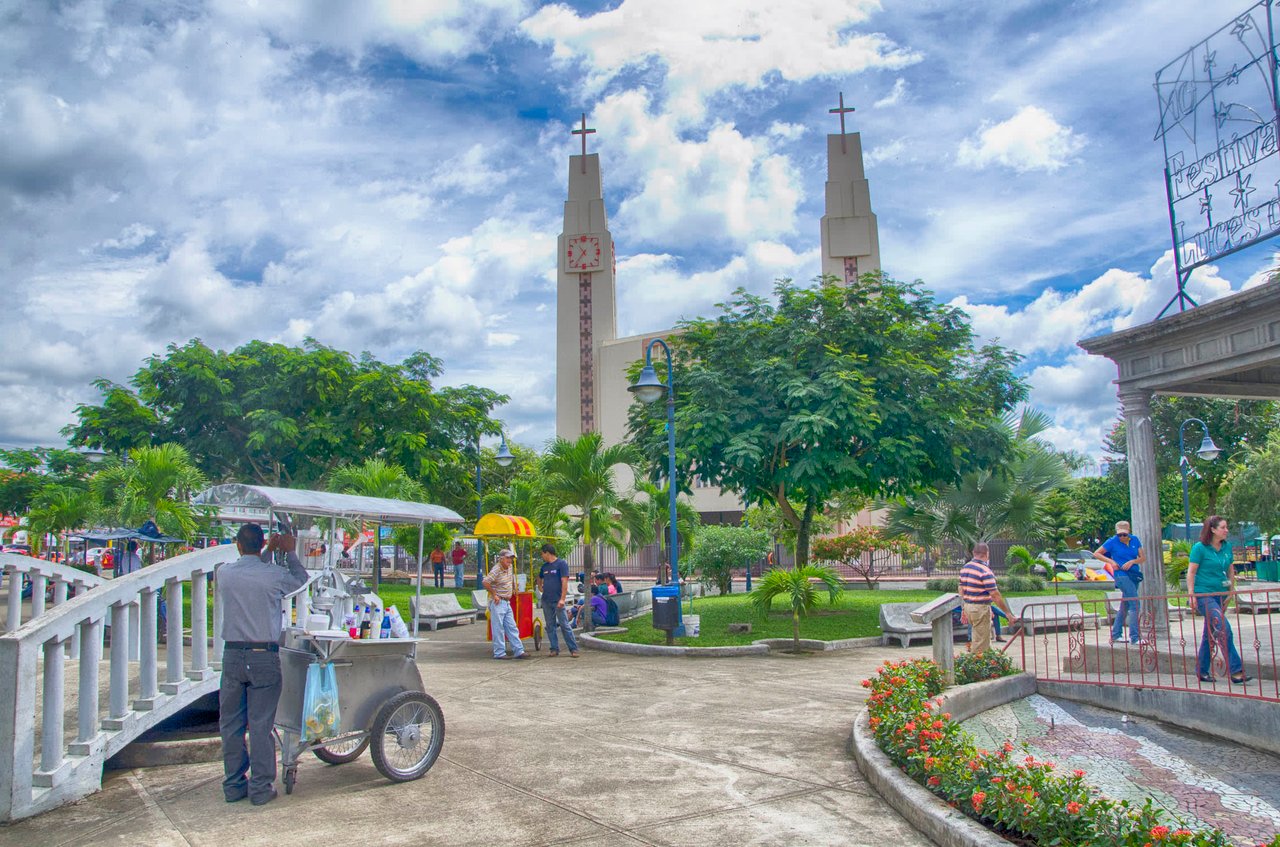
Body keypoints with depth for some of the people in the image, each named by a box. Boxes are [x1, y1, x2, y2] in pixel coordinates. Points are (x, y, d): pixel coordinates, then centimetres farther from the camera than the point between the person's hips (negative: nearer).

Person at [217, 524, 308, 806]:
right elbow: (301, 579, 11)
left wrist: (270, 551, 27)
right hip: (265, 657, -3)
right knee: (261, 724, 3)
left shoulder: (224, 573, -1)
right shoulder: (274, 575, -10)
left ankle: (233, 785, 19)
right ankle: (260, 788, 7)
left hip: (232, 656, 3)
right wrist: (290, 552, 21)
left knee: (230, 724, 12)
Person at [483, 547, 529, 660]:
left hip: (507, 603, 8)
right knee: (498, 629, -3)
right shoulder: (496, 570, -16)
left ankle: (519, 651, 9)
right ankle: (499, 653, 2)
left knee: (512, 628, 8)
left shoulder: (510, 569, 10)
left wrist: (514, 589, 27)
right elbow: (486, 583, -24)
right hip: (497, 603, -8)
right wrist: (494, 595, -17)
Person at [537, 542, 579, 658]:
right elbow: (539, 578, 34)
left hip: (557, 601, -7)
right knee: (550, 626, 8)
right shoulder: (544, 566, 13)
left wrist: (562, 599, -20)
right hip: (546, 601, 7)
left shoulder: (561, 564, -7)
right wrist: (540, 587, 17)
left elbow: (564, 582, -14)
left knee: (565, 625, -7)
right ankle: (554, 649, 14)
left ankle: (573, 649, -3)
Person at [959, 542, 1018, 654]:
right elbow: (995, 596, -18)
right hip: (981, 608, -8)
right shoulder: (985, 571, -18)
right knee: (980, 645, 0)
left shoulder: (964, 568, 6)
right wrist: (1009, 614, -12)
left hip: (968, 606, 8)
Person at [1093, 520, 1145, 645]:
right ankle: (1135, 637, -15)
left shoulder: (1135, 540, 6)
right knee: (1134, 604, -15)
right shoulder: (1112, 541, -5)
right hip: (1122, 575, -6)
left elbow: (1143, 557, 6)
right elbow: (1096, 554, 1)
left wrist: (1132, 561, -12)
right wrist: (1111, 561, -11)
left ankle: (1116, 634, 22)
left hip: (1134, 575, 6)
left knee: (1125, 606, 12)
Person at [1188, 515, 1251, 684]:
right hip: (1203, 594, -7)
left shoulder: (1227, 546, 8)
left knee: (1211, 633, 12)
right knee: (1224, 629, -17)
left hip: (1220, 595, 7)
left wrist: (1232, 591, 11)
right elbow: (1191, 572, -9)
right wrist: (1191, 595, -12)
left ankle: (1202, 671, 21)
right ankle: (1236, 671, -15)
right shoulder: (1200, 547, -10)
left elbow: (1230, 570, 18)